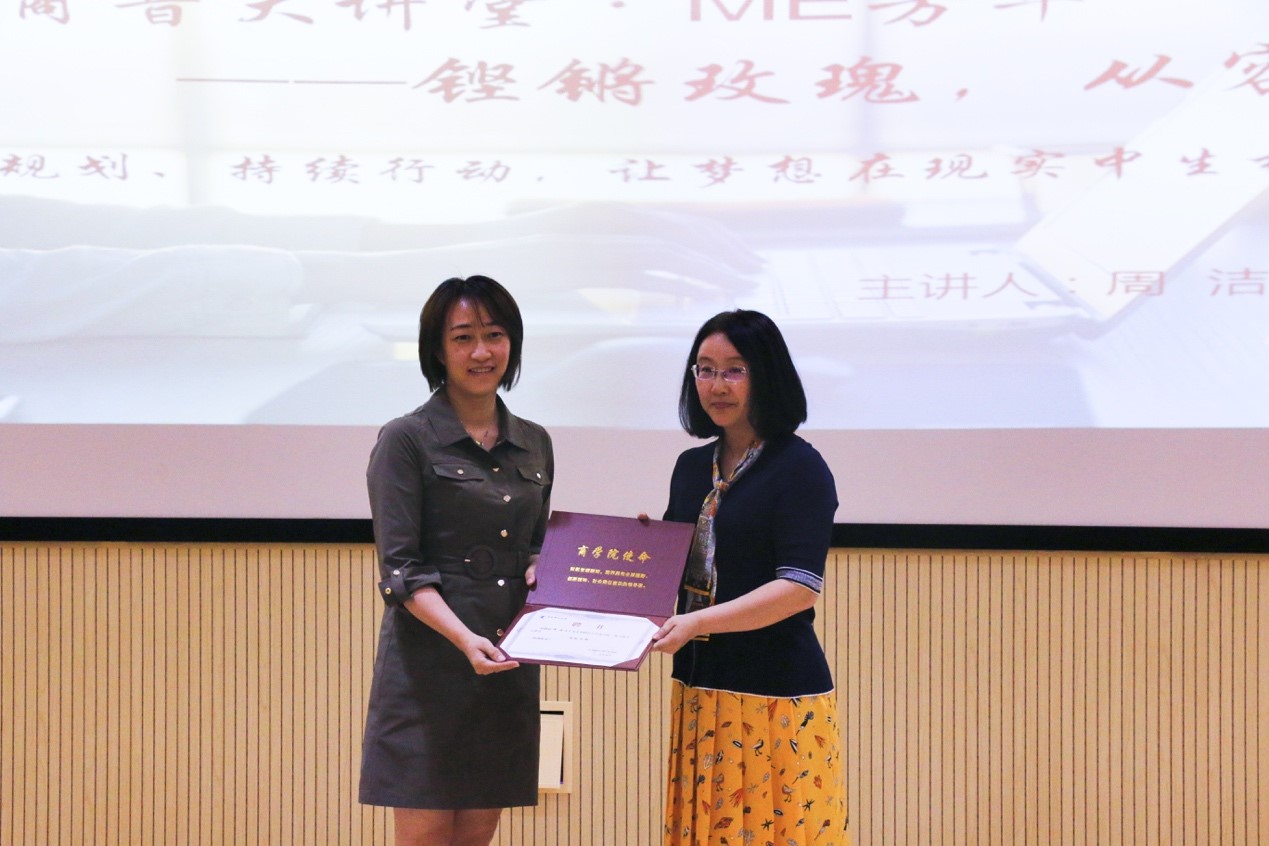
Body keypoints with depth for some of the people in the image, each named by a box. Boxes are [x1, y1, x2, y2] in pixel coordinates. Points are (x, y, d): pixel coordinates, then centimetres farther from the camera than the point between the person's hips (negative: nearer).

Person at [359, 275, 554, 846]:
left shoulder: (534, 444, 13)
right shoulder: (406, 440, -4)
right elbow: (401, 569, -10)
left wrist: (542, 569, -2)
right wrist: (464, 638, -24)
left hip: (508, 669, 5)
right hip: (430, 665, -5)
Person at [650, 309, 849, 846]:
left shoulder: (800, 468, -7)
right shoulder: (691, 468, 14)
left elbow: (799, 588, -16)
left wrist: (697, 623, -24)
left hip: (777, 694, -6)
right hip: (698, 685, 6)